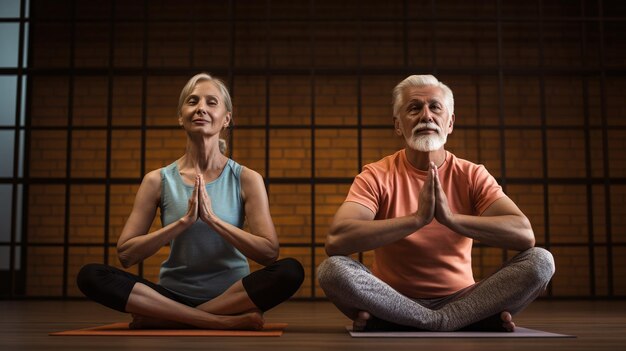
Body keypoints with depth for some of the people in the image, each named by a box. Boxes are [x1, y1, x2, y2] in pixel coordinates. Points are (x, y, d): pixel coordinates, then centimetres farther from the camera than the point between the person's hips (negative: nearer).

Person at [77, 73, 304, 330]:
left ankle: (162, 319, -21)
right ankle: (227, 321, -26)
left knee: (290, 271, -30)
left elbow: (269, 252, -10)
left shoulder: (247, 179, -1)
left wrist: (212, 218, -19)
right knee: (90, 275, -23)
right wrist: (184, 221, -16)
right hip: (173, 295, 1)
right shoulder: (158, 180, 2)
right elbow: (125, 254, -4)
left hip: (231, 295, -1)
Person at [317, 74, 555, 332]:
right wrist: (417, 219, -29)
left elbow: (525, 235, -16)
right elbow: (335, 240, -24)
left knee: (540, 260, -19)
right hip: (392, 302, -1)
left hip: (460, 299, 1)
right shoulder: (377, 176, -6)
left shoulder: (472, 175, 0)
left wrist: (451, 217, -28)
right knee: (332, 268, -30)